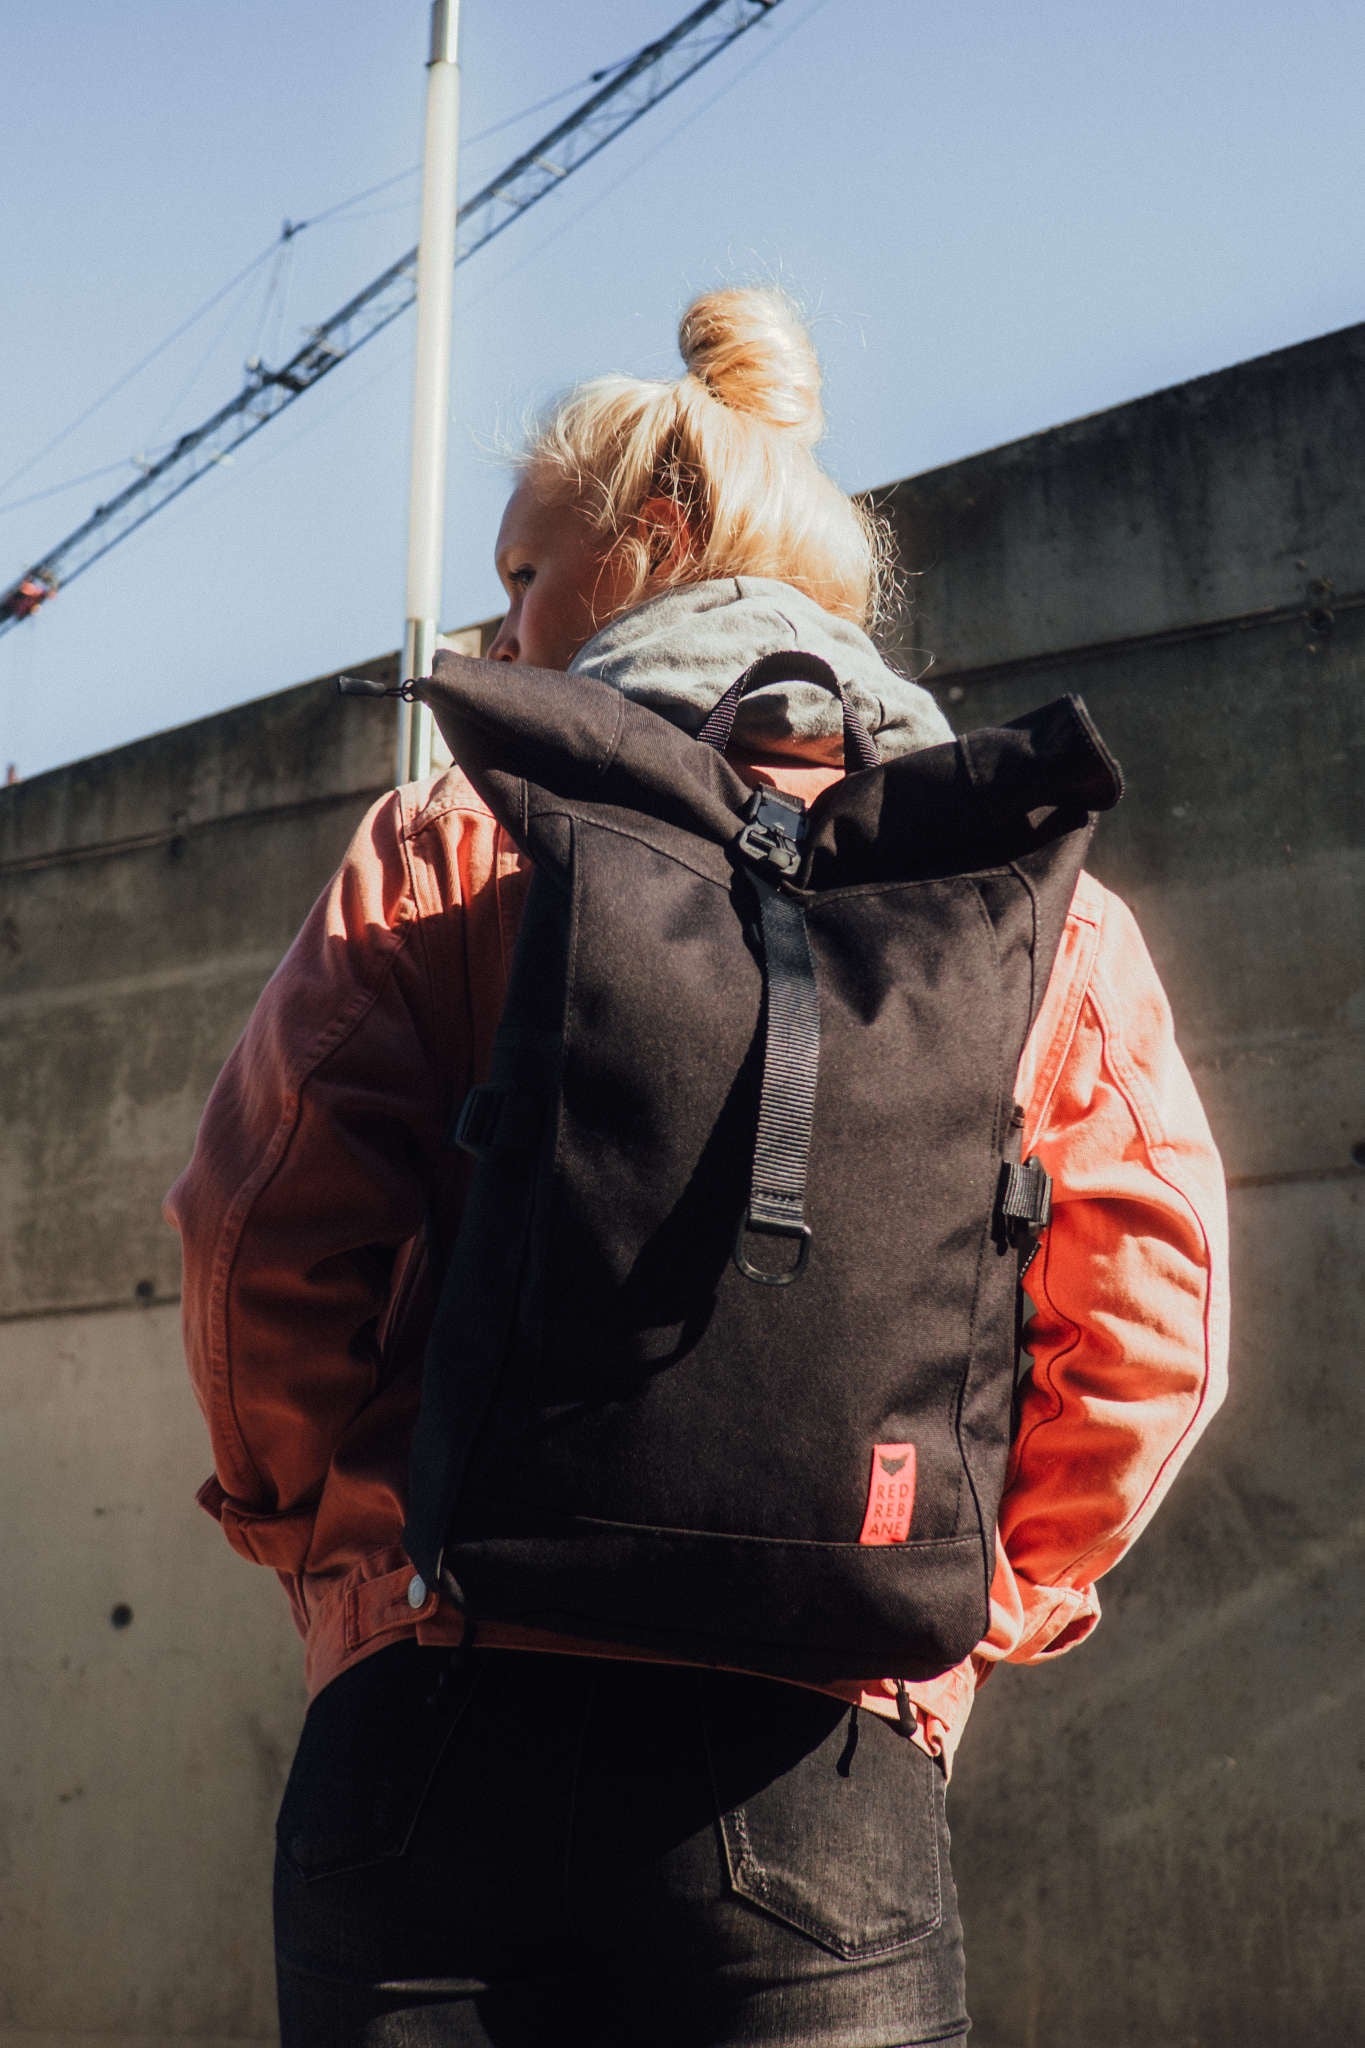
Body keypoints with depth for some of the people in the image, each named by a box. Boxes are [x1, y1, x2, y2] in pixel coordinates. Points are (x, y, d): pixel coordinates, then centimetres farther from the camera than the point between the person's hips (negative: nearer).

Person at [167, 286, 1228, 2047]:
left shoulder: (453, 845, 2)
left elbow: (263, 1230, -7)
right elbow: (1148, 1313, -1)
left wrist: (321, 1531, 9)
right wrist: (974, 1611, 9)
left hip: (443, 1720, -1)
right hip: (822, 1767, 1)